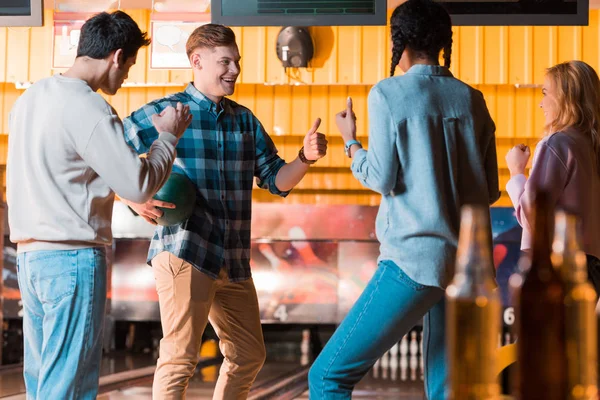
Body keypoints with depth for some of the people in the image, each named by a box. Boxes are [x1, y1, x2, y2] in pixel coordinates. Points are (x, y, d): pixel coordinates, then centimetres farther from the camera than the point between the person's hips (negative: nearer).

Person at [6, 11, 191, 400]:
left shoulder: (31, 97, 12)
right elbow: (138, 185, -14)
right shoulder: (88, 108, -15)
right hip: (74, 258, -9)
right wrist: (168, 136, 1)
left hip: (29, 255, 9)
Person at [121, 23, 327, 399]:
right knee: (180, 358, -8)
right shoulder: (163, 113, -3)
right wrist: (132, 198, -17)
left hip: (234, 261, 7)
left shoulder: (246, 120, 14)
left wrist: (305, 158, -7)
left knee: (249, 355, 14)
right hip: (185, 253, -7)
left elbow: (276, 180, 13)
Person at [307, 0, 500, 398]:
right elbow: (490, 190, 11)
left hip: (415, 257, -6)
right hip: (470, 261, 6)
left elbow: (382, 179, -5)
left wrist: (350, 141, 12)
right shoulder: (472, 100, 10)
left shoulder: (388, 94, -3)